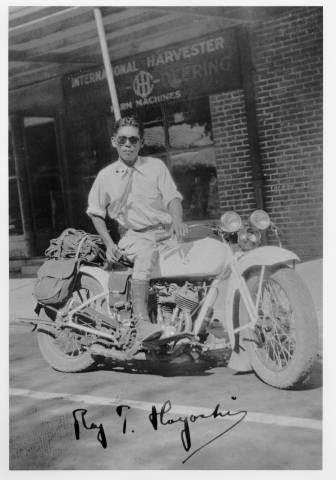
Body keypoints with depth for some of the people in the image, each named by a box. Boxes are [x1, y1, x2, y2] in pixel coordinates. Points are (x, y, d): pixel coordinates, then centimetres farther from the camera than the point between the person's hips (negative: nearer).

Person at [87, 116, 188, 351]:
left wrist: (177, 221, -22)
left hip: (164, 232, 3)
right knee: (146, 254, -37)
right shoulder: (106, 176, 9)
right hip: (134, 235, -3)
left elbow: (172, 197, 0)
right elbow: (96, 213, 15)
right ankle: (142, 324, -46)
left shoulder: (156, 166, 9)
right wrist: (109, 243, 1)